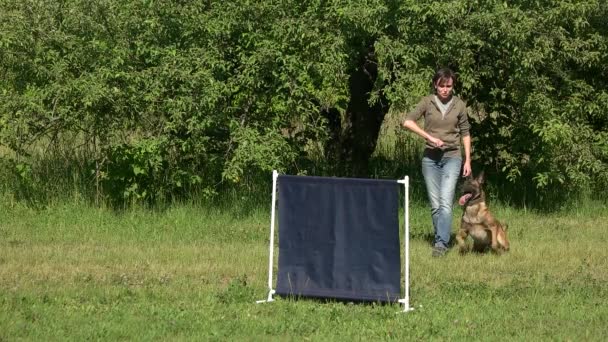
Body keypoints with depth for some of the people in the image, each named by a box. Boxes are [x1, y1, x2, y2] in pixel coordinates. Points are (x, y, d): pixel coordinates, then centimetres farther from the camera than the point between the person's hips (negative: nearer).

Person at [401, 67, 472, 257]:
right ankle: (441, 239, 17)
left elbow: (465, 133, 10)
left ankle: (441, 243, -21)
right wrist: (430, 137, -18)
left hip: (452, 157, -1)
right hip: (430, 157, 1)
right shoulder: (427, 102, -1)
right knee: (435, 204, 5)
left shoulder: (459, 105, 2)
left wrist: (468, 160, 6)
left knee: (445, 201, -16)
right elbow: (407, 121, -11)